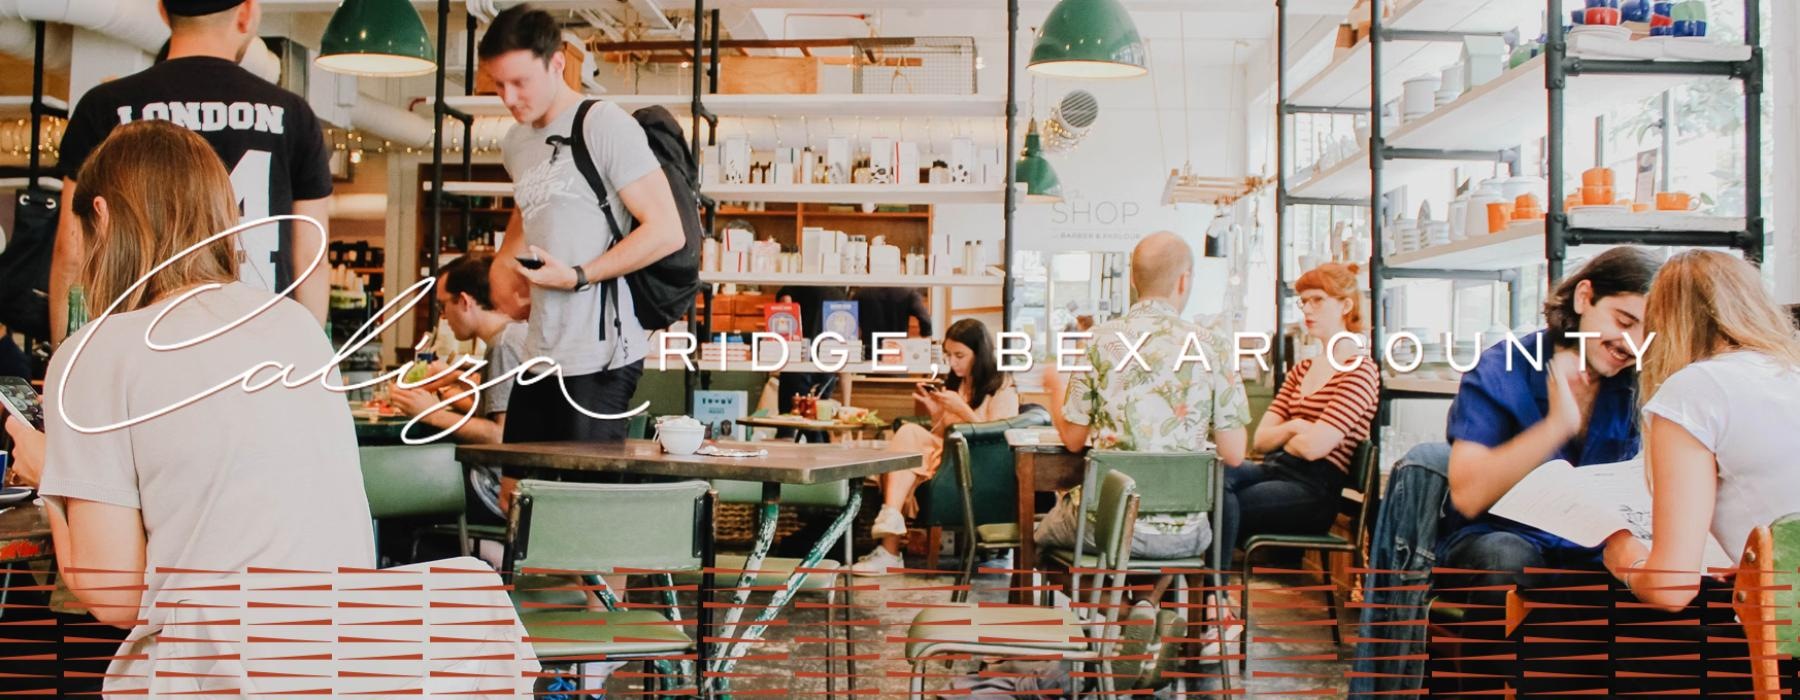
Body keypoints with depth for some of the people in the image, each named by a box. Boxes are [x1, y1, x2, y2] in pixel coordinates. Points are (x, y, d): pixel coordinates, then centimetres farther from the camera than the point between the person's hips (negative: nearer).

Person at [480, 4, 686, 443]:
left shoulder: (605, 126, -9)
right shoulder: (515, 144, 15)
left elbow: (667, 232, -14)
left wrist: (578, 277, -17)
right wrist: (502, 264, 15)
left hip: (600, 356, -8)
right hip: (540, 354, 8)